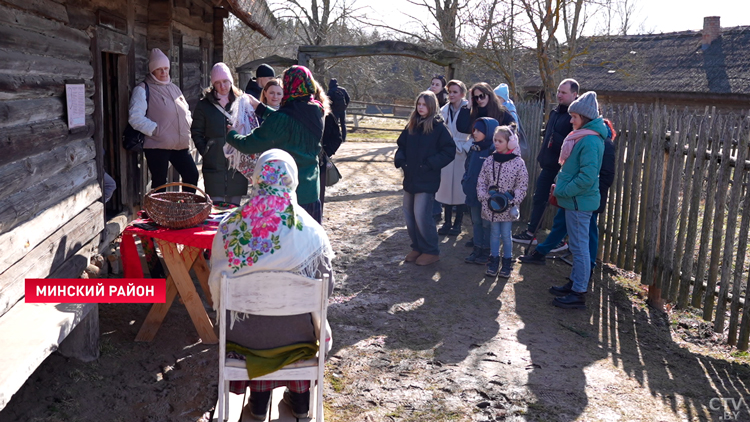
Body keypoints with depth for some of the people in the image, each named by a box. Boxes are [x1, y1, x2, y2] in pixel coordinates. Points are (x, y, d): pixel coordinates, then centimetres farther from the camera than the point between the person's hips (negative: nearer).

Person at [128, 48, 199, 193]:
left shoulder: (173, 88, 17)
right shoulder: (143, 89, -5)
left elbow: (186, 111, 27)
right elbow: (135, 117, -15)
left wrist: (188, 125, 9)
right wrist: (156, 130, -17)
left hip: (180, 145, 7)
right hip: (157, 145, -6)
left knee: (192, 175, 7)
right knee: (159, 184, 0)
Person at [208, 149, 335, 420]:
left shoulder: (230, 226, -14)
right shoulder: (310, 232, -17)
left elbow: (216, 283, -4)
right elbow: (326, 288, -8)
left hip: (244, 336, 1)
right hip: (296, 336, -1)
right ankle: (300, 400, 39)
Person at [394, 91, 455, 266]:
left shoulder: (438, 127, -8)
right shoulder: (412, 125, 9)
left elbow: (449, 151, -10)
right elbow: (401, 145, 18)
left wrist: (430, 164, -16)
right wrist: (400, 159, -1)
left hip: (427, 180, -6)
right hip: (410, 178, 7)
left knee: (421, 216, -9)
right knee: (409, 215, 11)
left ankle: (431, 252, 7)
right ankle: (417, 248, 26)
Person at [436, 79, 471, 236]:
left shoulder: (468, 111, -9)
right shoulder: (444, 110, 6)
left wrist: (465, 148, -13)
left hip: (462, 154, -4)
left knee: (459, 188, 4)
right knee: (445, 187, 7)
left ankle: (457, 223, 16)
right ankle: (447, 222, 19)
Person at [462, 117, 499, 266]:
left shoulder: (495, 150, -17)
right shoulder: (474, 148, 6)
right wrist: (465, 182, 4)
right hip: (473, 193, 7)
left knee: (487, 224, 6)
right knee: (476, 222, 16)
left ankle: (487, 252, 18)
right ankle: (477, 249, 27)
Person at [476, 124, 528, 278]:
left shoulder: (518, 162, -8)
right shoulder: (489, 160, 2)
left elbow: (522, 185, -6)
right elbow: (481, 181, 6)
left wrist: (513, 202, -13)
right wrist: (483, 197, -6)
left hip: (507, 207, -3)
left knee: (506, 234, 5)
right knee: (494, 233, 11)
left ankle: (507, 264, 18)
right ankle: (494, 261, 22)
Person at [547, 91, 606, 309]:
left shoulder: (590, 141, -20)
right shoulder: (581, 136, 11)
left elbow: (587, 177, -24)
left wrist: (562, 191, -16)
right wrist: (560, 187, 9)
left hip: (579, 201, -10)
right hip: (575, 199, 10)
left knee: (579, 246, -2)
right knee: (577, 245, 18)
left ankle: (579, 293, 6)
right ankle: (575, 283, 30)